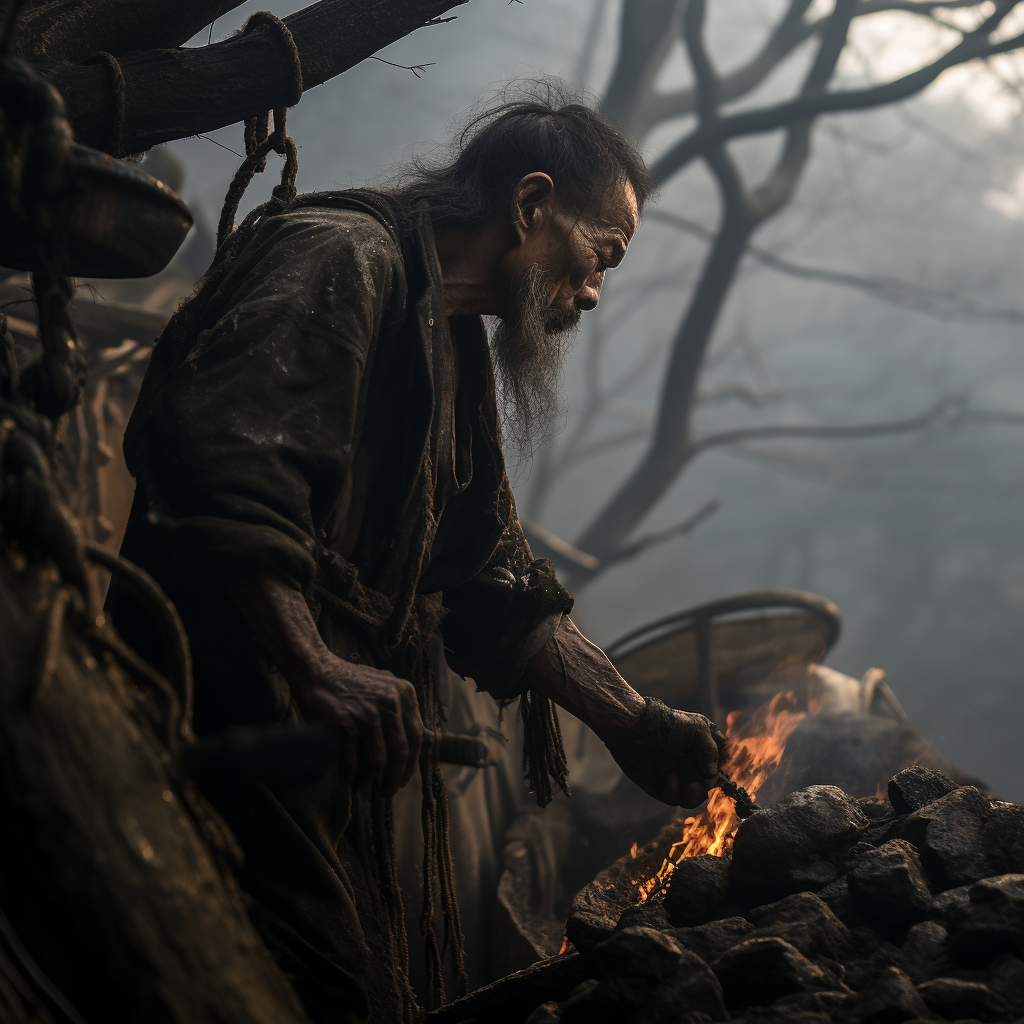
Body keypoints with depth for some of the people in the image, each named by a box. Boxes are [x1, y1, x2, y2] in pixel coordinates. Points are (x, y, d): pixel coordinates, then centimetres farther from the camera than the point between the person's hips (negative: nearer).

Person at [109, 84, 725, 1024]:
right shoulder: (343, 253, -8)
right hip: (228, 716, -10)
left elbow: (489, 587, 23)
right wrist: (313, 668, -32)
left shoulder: (458, 354, 23)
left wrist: (633, 724, 16)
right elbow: (215, 448, -26)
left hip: (331, 739, 10)